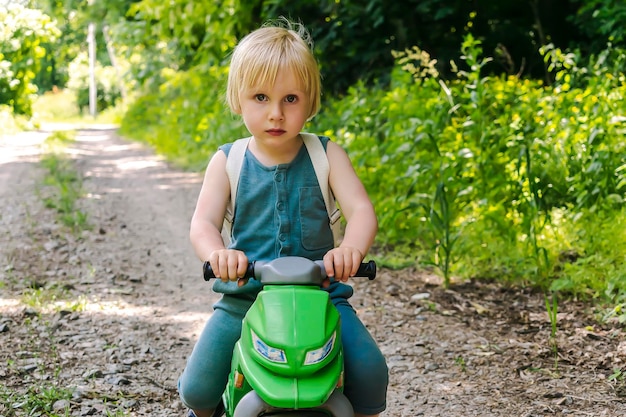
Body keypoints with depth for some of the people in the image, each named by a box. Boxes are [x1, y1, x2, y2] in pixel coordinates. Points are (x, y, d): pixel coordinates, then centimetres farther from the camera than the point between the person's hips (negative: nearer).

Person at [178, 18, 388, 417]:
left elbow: (361, 210, -12)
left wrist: (351, 248, -36)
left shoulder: (326, 155, 0)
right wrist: (217, 253, -34)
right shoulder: (227, 162, 1)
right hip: (244, 296, 1)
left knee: (370, 371, -19)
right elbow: (203, 223, -9)